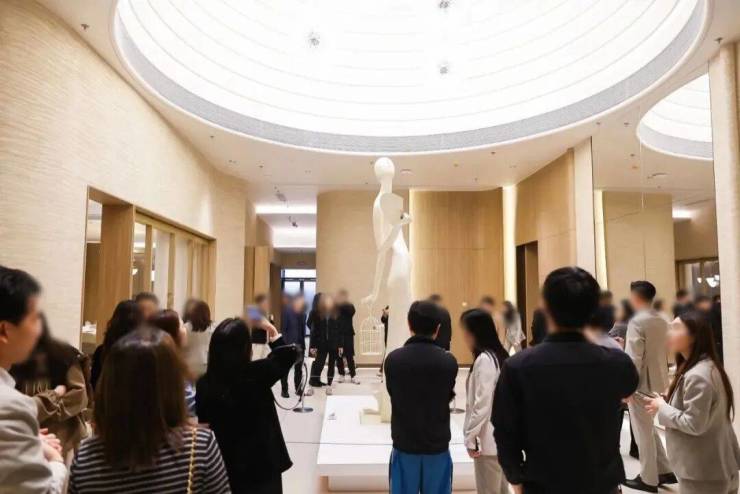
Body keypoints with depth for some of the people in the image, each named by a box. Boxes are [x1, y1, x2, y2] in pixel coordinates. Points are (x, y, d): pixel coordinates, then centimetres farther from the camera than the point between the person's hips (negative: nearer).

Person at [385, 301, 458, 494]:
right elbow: (448, 397, 1)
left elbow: (393, 395, 1)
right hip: (438, 445, 0)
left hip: (404, 444, 0)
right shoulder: (449, 361, -11)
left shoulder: (393, 359, -11)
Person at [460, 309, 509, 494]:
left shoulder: (484, 360, -19)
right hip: (501, 436, 9)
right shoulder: (500, 355, 8)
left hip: (489, 439, -9)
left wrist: (471, 437, -13)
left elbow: (482, 404, -21)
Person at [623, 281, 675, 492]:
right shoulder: (662, 321, 6)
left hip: (641, 383, -8)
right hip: (658, 381, 8)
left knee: (643, 432, 5)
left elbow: (634, 358, -20)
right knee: (650, 429, 22)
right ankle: (665, 471, 28)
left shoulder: (637, 321, -18)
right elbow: (664, 353, 13)